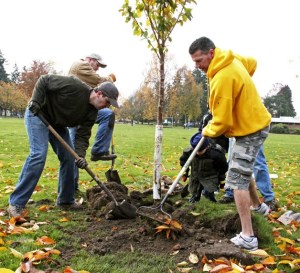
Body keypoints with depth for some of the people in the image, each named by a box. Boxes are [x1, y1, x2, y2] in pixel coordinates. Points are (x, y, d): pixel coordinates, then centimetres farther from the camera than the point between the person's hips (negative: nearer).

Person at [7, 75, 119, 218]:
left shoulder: (92, 112, -7)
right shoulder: (74, 85, -28)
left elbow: (83, 135, -9)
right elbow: (44, 80, -20)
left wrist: (80, 155, -24)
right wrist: (36, 101, -25)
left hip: (58, 124, 8)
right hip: (38, 114, -8)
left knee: (68, 158, 2)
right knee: (38, 155, -21)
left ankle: (65, 200, 16)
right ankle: (16, 203, -16)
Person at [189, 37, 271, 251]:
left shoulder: (222, 79, -30)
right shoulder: (232, 60, -1)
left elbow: (221, 121, -24)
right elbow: (252, 63, 23)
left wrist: (207, 132, -3)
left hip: (250, 130, -10)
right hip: (254, 123, 10)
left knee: (237, 179, -10)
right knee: (244, 171, 26)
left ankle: (248, 237, -7)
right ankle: (257, 205, 47)